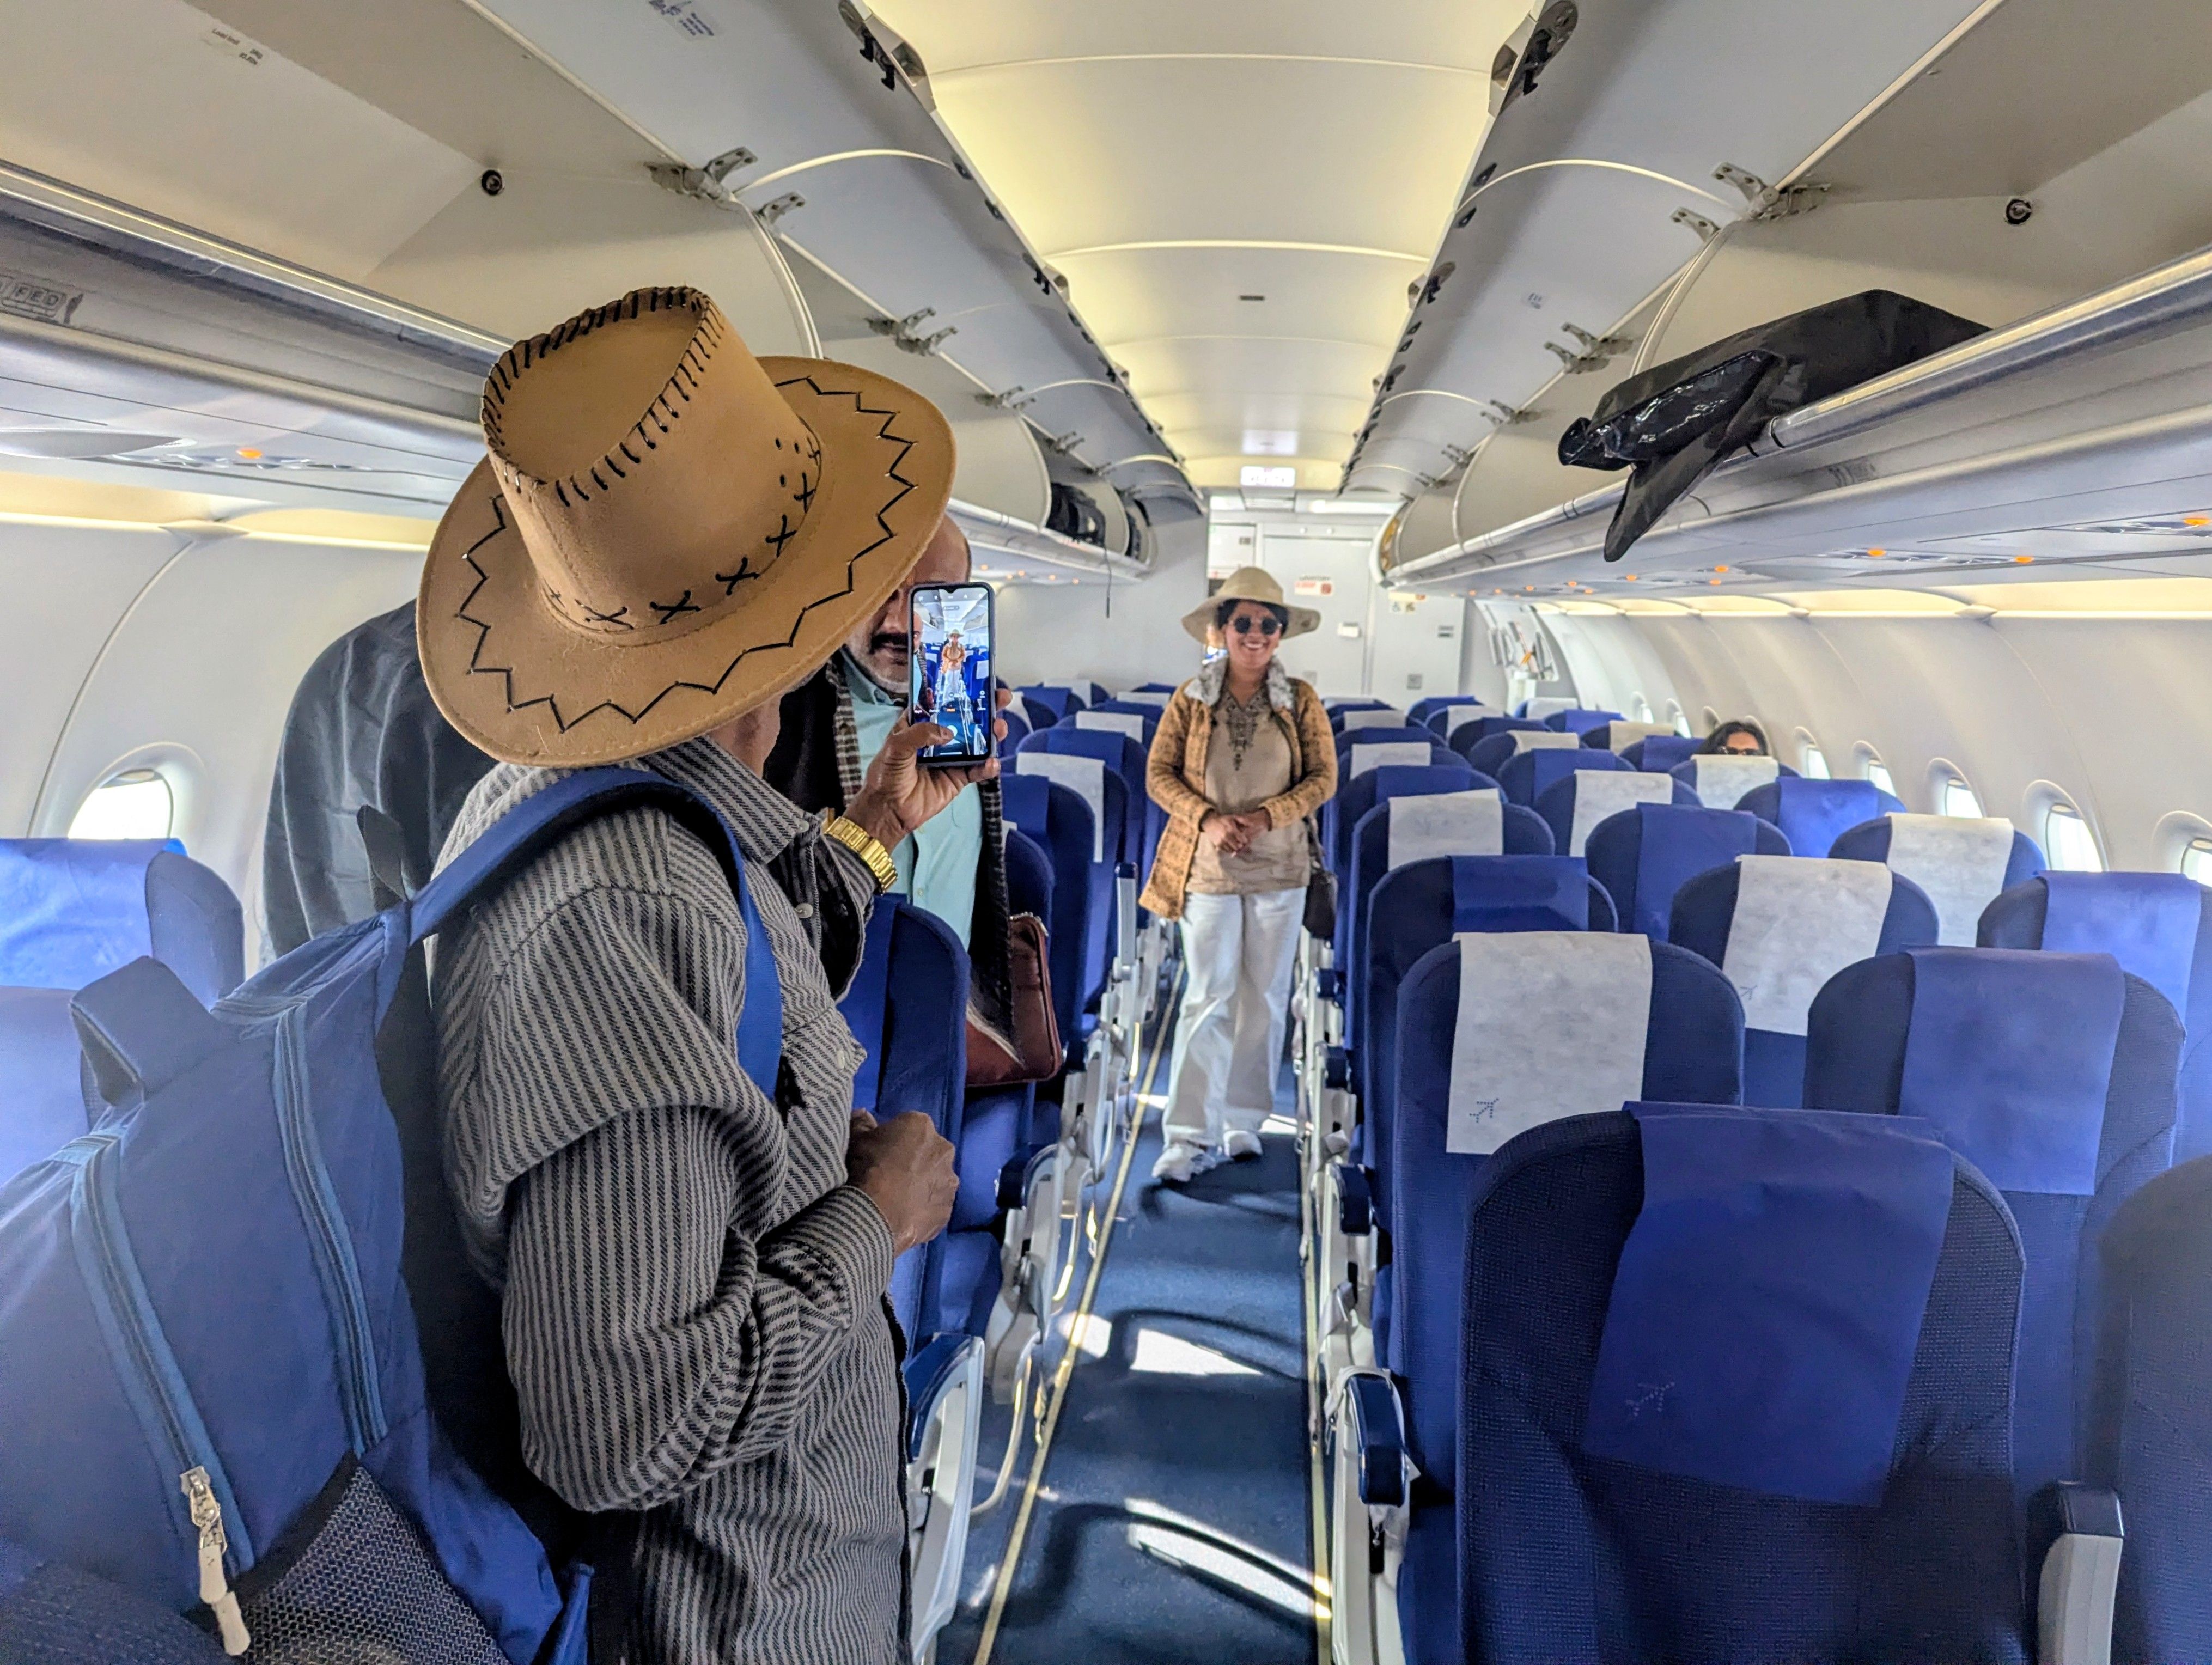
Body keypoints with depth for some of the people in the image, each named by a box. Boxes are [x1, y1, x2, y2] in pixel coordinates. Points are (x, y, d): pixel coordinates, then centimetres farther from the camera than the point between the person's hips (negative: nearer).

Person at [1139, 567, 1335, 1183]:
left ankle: (1244, 1122, 23)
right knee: (1207, 998, -4)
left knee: (1265, 998, 9)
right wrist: (1207, 819, -17)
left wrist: (1265, 816, -15)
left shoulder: (1301, 701, 1)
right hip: (1207, 868, -2)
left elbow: (1324, 778, 0)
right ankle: (1191, 1137, -1)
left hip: (1279, 868, 2)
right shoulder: (1191, 698, 0)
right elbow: (1159, 774, -2)